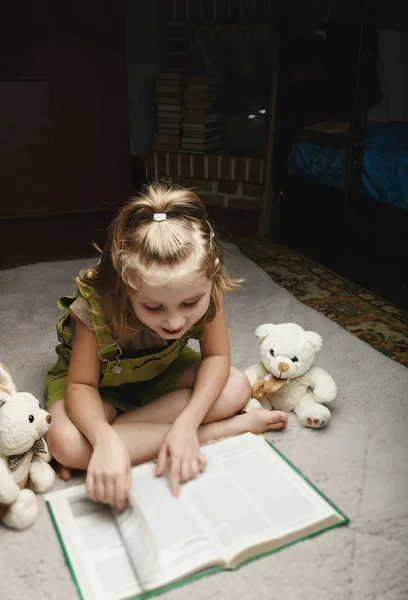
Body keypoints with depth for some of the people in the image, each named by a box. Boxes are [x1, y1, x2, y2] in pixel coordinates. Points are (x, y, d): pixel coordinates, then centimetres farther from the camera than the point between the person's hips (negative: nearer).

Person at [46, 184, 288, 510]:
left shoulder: (204, 287, -30)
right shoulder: (96, 303, -37)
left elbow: (216, 356, -21)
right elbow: (81, 385, -31)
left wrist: (187, 423, -36)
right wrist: (105, 440, -51)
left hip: (162, 371, 2)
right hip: (101, 381, -1)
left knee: (236, 388, -22)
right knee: (67, 443, -33)